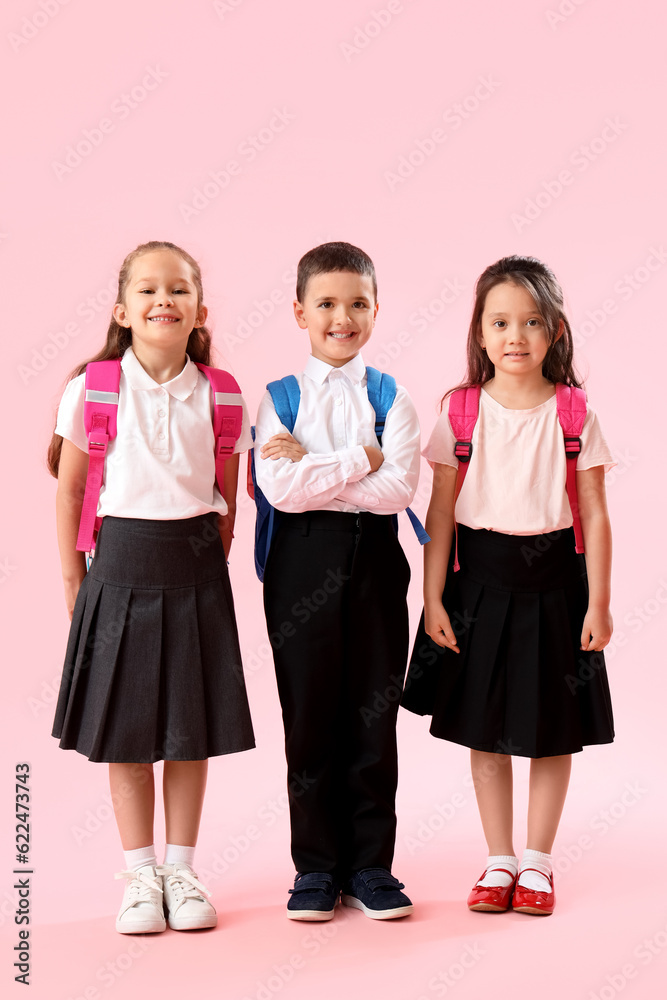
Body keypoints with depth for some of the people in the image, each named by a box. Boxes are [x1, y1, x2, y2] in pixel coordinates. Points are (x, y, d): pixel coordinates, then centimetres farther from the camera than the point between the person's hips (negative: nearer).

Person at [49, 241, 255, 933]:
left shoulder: (219, 395, 0)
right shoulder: (94, 389, -4)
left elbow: (228, 498, 9)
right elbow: (69, 490, 2)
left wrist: (210, 565, 7)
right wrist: (73, 578, 4)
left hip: (196, 570, 1)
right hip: (123, 562, -1)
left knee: (192, 730, 7)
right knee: (127, 731, 5)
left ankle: (181, 870, 20)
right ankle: (140, 875, 18)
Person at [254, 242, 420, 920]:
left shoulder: (392, 398, 4)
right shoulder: (279, 397, 3)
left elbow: (399, 487, -10)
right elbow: (279, 490, -11)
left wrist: (313, 467, -13)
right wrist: (360, 460, -11)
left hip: (374, 559, 1)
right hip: (305, 562, -1)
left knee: (374, 712, 5)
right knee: (310, 713, 5)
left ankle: (371, 864, 17)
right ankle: (316, 866, 16)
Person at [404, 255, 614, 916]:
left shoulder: (574, 413, -3)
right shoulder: (461, 411, -1)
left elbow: (595, 515, -1)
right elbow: (441, 512, 0)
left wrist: (597, 602, -5)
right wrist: (433, 598, -3)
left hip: (553, 582, 0)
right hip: (481, 582, 1)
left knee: (553, 730, 7)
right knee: (486, 731, 8)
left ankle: (537, 863, 21)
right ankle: (499, 862, 21)